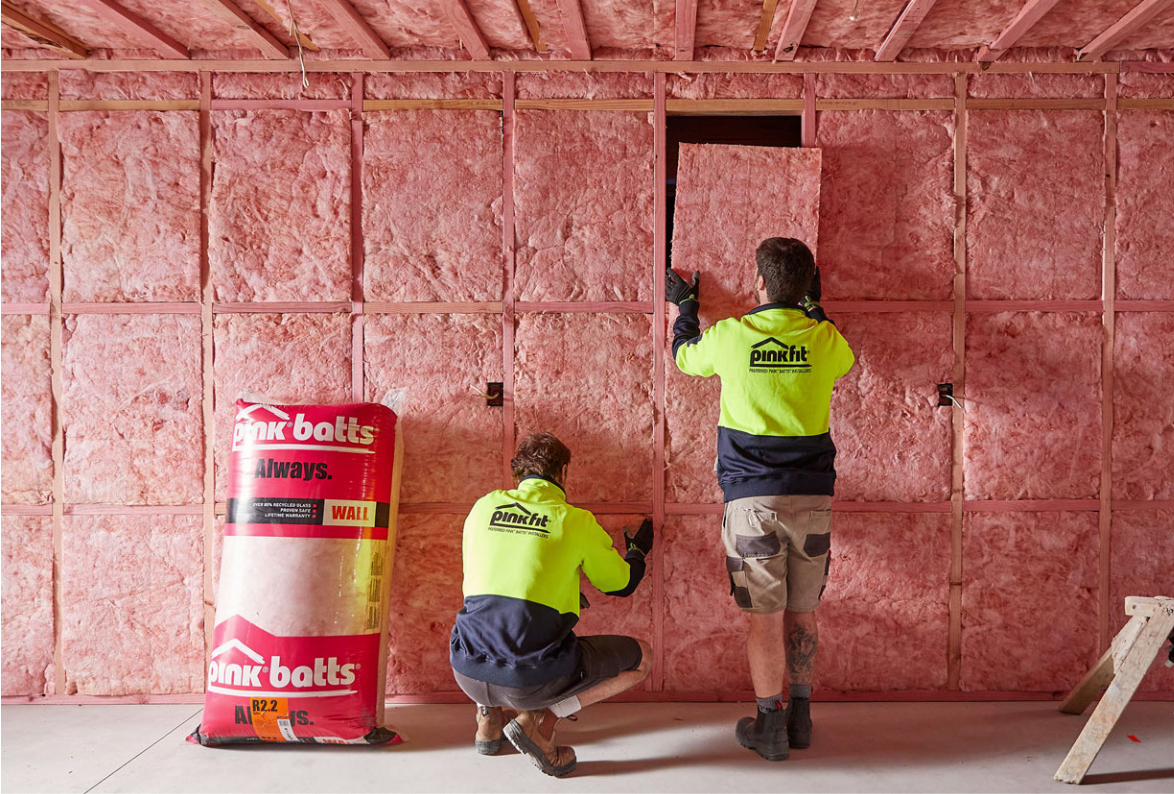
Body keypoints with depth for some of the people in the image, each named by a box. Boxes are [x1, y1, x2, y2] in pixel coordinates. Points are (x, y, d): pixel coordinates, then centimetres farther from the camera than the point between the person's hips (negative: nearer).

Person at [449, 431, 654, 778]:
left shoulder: (484, 507, 10)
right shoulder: (576, 521, 0)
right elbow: (622, 583, 16)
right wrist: (638, 550, 39)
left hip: (469, 673, 6)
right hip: (530, 680, -5)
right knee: (641, 659, 12)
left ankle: (490, 714, 20)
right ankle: (538, 722, -1)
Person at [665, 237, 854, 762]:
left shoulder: (730, 336, -5)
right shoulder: (823, 339, 0)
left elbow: (684, 357, 17)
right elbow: (845, 362, 26)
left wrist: (685, 306, 34)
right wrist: (814, 306, 36)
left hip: (752, 498, -2)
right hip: (812, 497, 2)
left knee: (765, 617, 4)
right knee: (802, 613, 14)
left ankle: (770, 728, 10)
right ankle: (800, 717, 25)